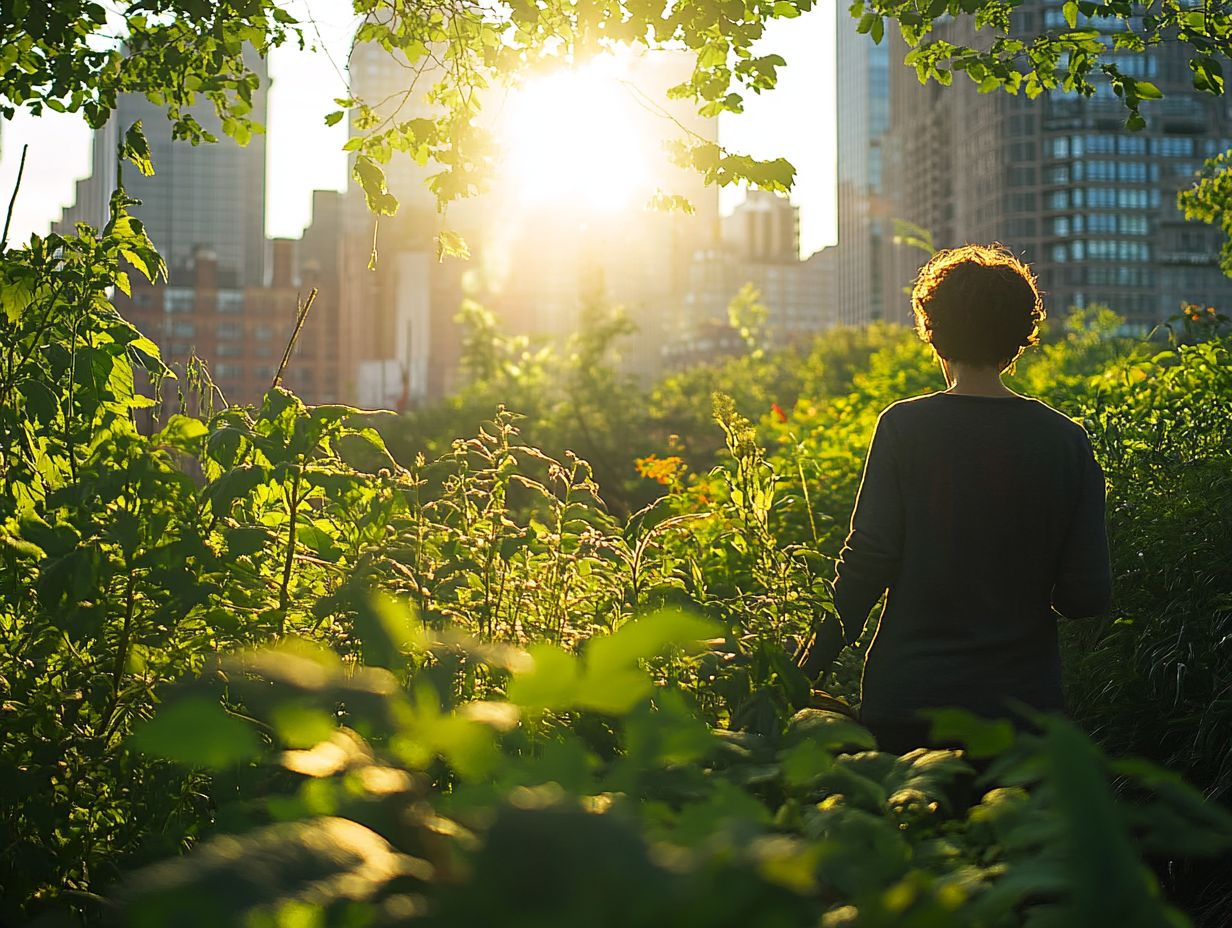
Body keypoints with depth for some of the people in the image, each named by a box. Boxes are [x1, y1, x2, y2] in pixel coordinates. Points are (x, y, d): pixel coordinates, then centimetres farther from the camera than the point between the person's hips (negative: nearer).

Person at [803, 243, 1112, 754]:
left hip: (908, 698, -2)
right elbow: (1088, 596, -3)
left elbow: (868, 561, -10)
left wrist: (812, 665, 1)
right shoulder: (1065, 440, -2)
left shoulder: (903, 427, -7)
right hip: (1023, 698, 2)